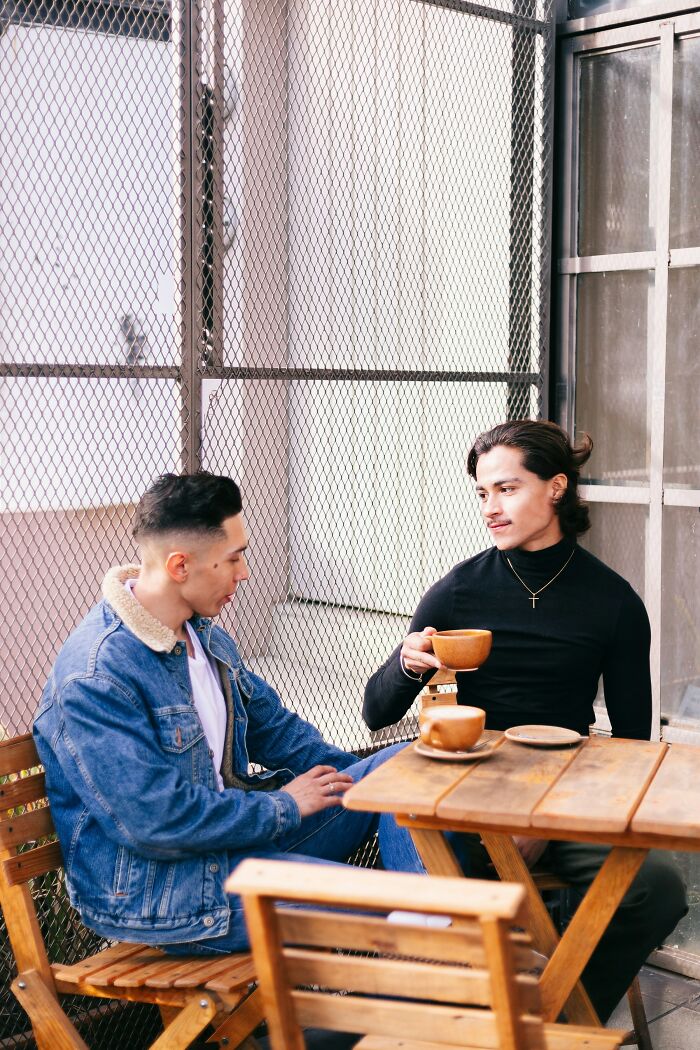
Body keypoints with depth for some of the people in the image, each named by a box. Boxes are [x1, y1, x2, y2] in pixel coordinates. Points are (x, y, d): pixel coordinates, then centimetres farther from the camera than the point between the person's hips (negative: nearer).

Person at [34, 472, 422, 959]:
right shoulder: (95, 680, -24)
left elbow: (268, 720, 20)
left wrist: (348, 777, 5)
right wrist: (283, 806, -15)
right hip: (154, 886, -10)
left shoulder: (205, 633, 7)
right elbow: (160, 822, -27)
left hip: (236, 825, 10)